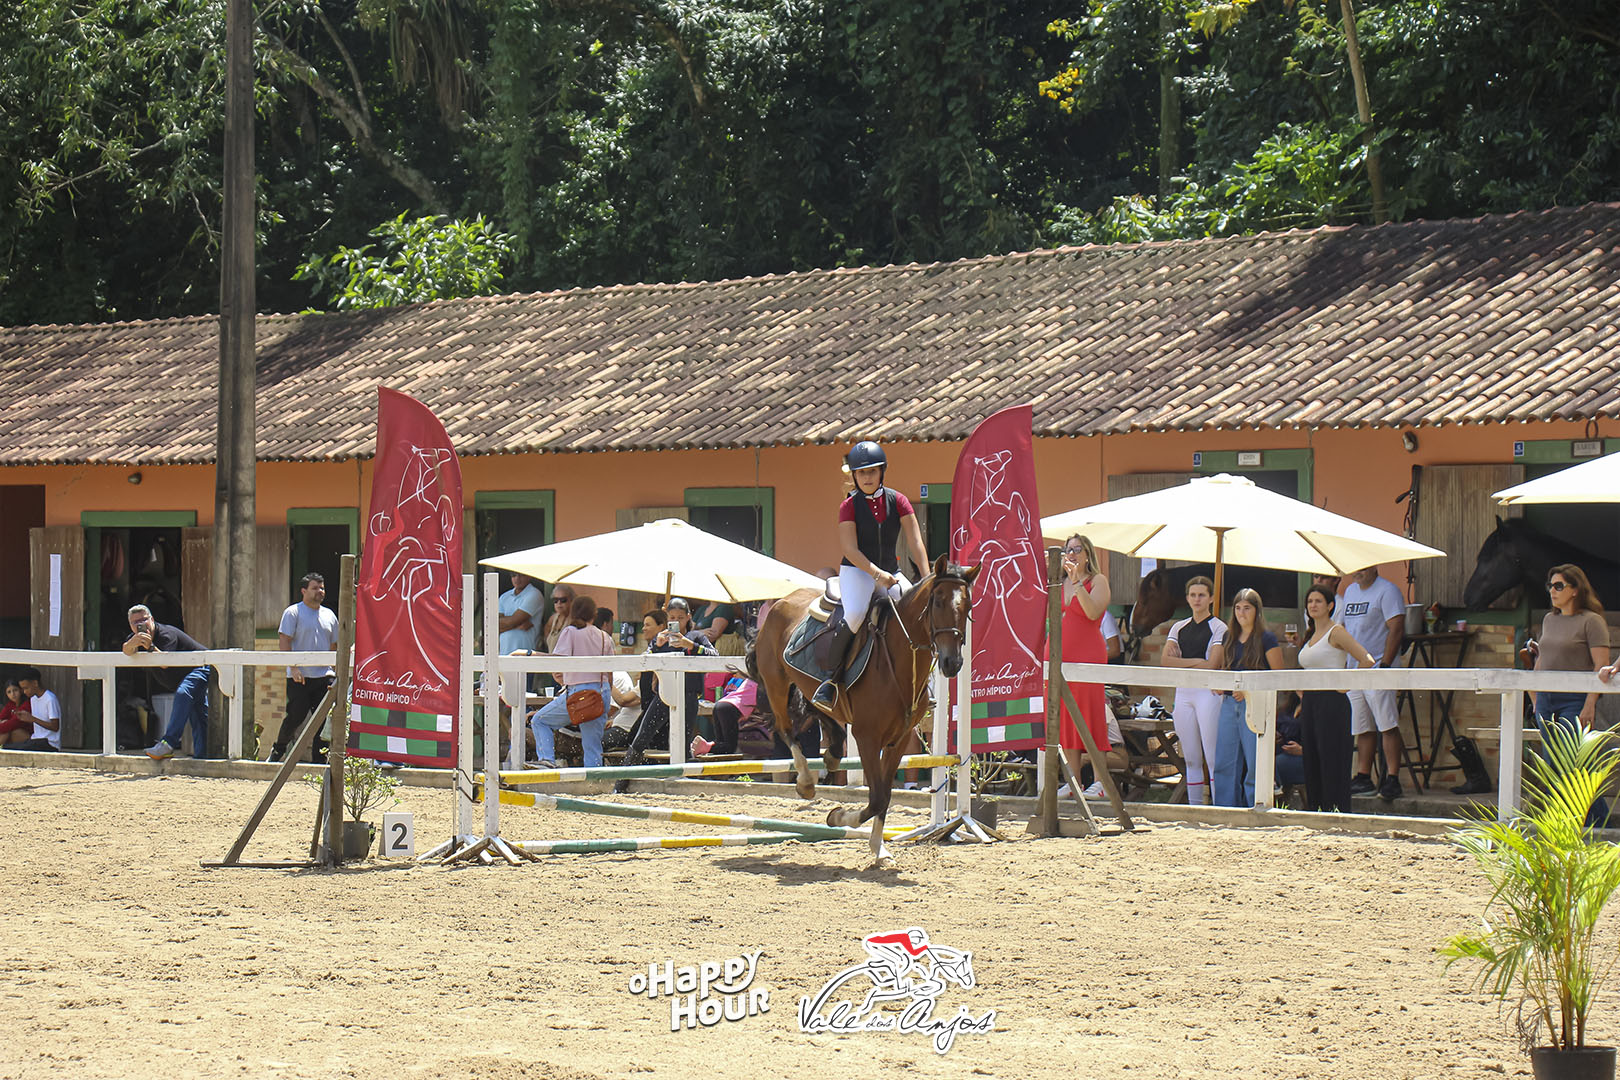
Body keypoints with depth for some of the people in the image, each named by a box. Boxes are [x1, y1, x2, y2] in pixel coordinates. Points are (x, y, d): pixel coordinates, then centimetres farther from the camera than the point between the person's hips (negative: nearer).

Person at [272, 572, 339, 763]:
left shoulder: (329, 615, 16)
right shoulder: (293, 612, -1)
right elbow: (285, 641, -8)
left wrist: (338, 674, 11)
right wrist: (293, 668, -18)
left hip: (324, 675, 5)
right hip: (299, 677, -5)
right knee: (296, 716, -8)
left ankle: (320, 760, 7)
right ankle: (278, 749, 14)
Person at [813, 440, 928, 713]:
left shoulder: (898, 501, 3)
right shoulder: (849, 506, -4)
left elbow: (915, 543, -3)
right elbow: (851, 550, -13)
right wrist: (877, 574, -27)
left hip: (891, 573, 4)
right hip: (856, 571, -4)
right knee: (855, 614, -33)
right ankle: (832, 677, -19)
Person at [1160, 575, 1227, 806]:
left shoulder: (1218, 628, 1)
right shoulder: (1179, 628, 16)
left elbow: (1212, 664, -11)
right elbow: (1165, 659, 3)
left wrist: (1181, 661, -3)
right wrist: (1196, 662, -8)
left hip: (1208, 692, -5)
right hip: (1183, 692, 5)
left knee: (1213, 759, -11)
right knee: (1191, 759, 6)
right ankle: (1194, 808, 8)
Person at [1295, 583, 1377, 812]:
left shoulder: (1336, 632, -8)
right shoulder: (1311, 635, 16)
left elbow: (1367, 660, -16)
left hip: (1331, 701, -9)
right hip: (1310, 703, 9)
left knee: (1332, 764, -8)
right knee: (1311, 763, 7)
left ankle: (1337, 815, -6)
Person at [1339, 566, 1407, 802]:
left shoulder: (1387, 590, -7)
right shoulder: (1350, 591, 18)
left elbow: (1396, 630, -14)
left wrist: (1385, 664, -20)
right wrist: (1343, 664, 16)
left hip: (1377, 669, -8)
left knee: (1388, 725, -11)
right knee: (1362, 729, 10)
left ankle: (1392, 780, -13)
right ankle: (1363, 779, 14)